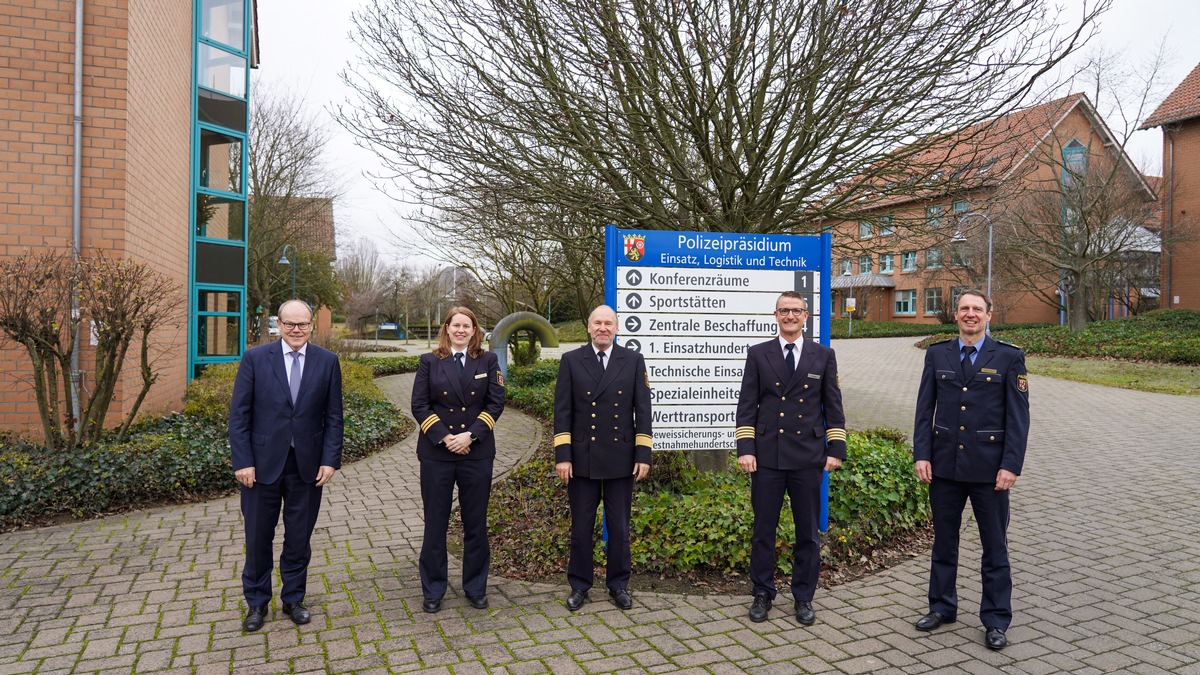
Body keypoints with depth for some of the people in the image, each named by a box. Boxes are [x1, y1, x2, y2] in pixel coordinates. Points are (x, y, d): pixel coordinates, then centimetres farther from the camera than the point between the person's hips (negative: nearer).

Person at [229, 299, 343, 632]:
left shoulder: (327, 362, 0)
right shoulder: (254, 358, -3)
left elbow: (333, 416, 1)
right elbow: (239, 414, -4)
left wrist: (330, 460, -6)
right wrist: (243, 461, -10)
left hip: (308, 464, 1)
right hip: (263, 462, -1)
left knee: (299, 538, 12)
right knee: (258, 538, 11)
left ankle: (293, 599, 30)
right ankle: (257, 602, 30)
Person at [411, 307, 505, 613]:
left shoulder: (488, 361, 4)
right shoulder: (429, 361, 3)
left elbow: (496, 403, -1)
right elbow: (419, 405, -1)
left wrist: (470, 435, -12)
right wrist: (444, 437, -12)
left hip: (477, 453, 1)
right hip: (436, 453, 0)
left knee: (476, 524, 9)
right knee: (435, 524, 7)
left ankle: (476, 588, 24)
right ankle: (433, 591, 21)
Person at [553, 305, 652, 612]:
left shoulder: (633, 361, 2)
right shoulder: (571, 360, 1)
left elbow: (642, 410, 1)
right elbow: (562, 411, -1)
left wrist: (643, 455, -4)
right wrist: (562, 456, -7)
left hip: (620, 459, 0)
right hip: (582, 459, 0)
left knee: (619, 526, 11)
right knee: (581, 526, 10)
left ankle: (618, 584, 27)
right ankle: (579, 585, 26)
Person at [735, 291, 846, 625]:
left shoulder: (823, 355, 7)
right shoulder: (758, 354, 4)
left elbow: (833, 406, 7)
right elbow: (747, 406, 2)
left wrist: (836, 449, 0)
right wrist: (745, 448, -6)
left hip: (808, 457, 1)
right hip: (767, 457, 0)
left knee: (807, 532, 9)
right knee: (763, 530, 7)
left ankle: (803, 598, 24)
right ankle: (762, 595, 22)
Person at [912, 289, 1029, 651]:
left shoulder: (1009, 357, -2)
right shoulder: (937, 354, 4)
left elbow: (1018, 416, -4)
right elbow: (925, 409, 4)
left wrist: (1011, 465, -11)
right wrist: (921, 454, -3)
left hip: (989, 468, -2)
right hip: (945, 465, 2)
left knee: (995, 546, 8)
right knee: (944, 540, 14)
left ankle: (996, 620, 22)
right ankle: (942, 607, 29)